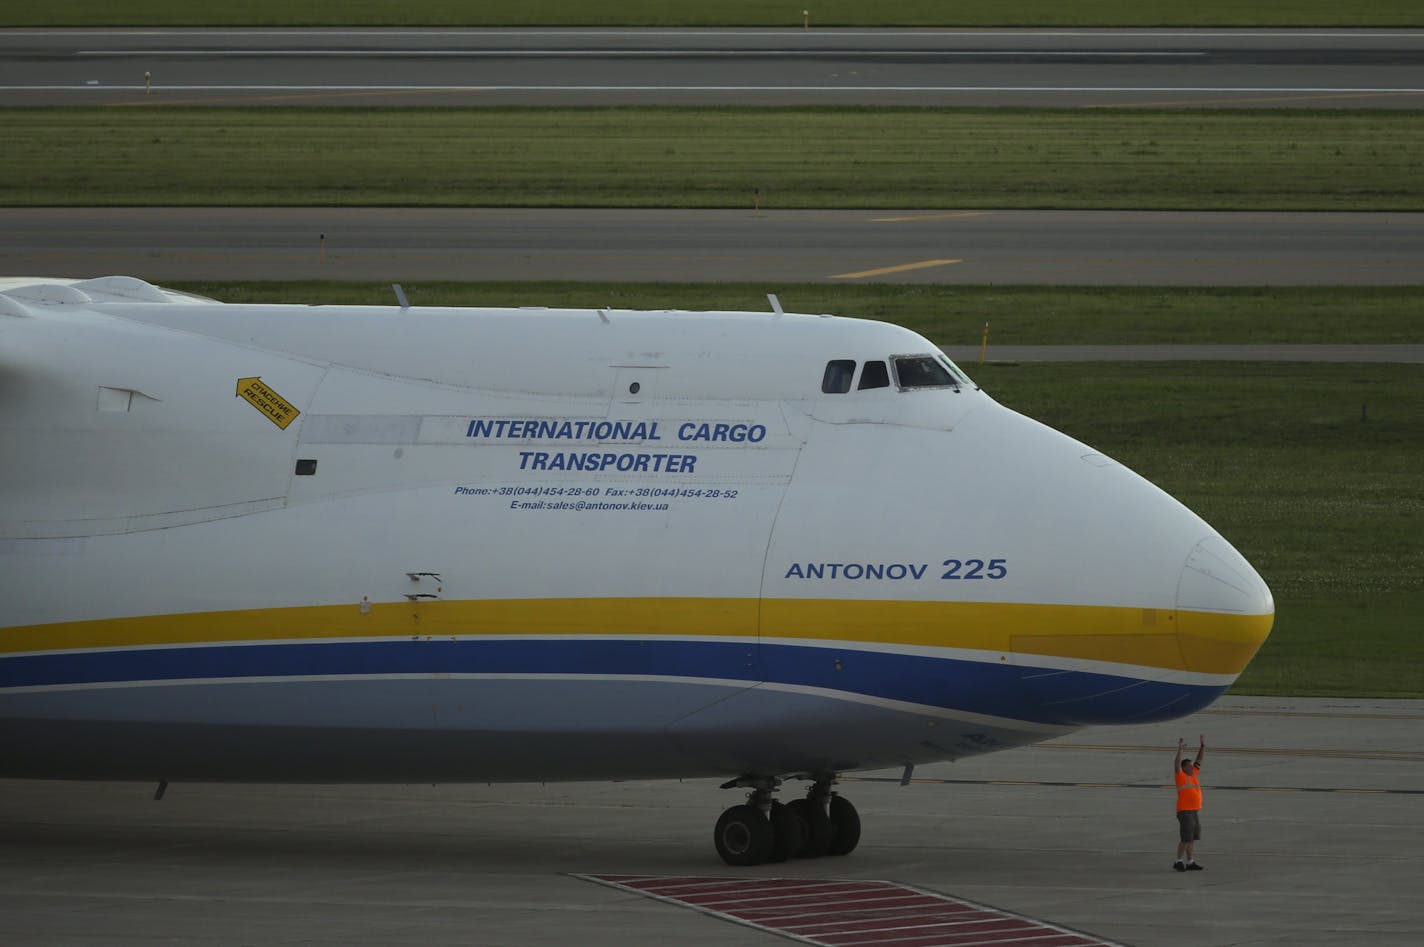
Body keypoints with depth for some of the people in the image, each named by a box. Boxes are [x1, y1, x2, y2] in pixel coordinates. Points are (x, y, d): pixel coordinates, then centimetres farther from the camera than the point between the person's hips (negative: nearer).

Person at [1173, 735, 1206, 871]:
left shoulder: (1193, 774, 12)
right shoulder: (1181, 776, -6)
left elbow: (1198, 760, 17)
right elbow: (1177, 764, -20)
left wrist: (1203, 746, 11)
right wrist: (1180, 750, -29)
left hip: (1195, 811, 8)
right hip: (1184, 811, -8)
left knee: (1192, 839, 9)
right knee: (1186, 838, -9)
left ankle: (1190, 863, 13)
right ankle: (1178, 862, -2)